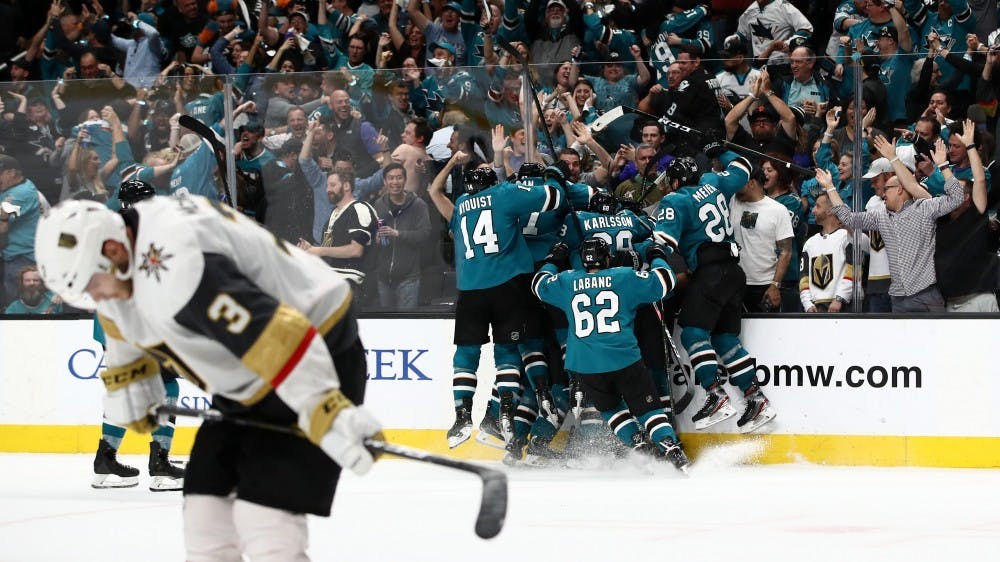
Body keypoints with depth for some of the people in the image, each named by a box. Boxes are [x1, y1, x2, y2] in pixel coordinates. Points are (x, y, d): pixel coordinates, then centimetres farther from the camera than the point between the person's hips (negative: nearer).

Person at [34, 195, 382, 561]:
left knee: (264, 517, -19)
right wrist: (127, 390, 31)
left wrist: (332, 417, -41)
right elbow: (124, 324, 22)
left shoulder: (175, 270, -34)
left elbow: (279, 339, -39)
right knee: (207, 503, 8)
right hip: (247, 387, 10)